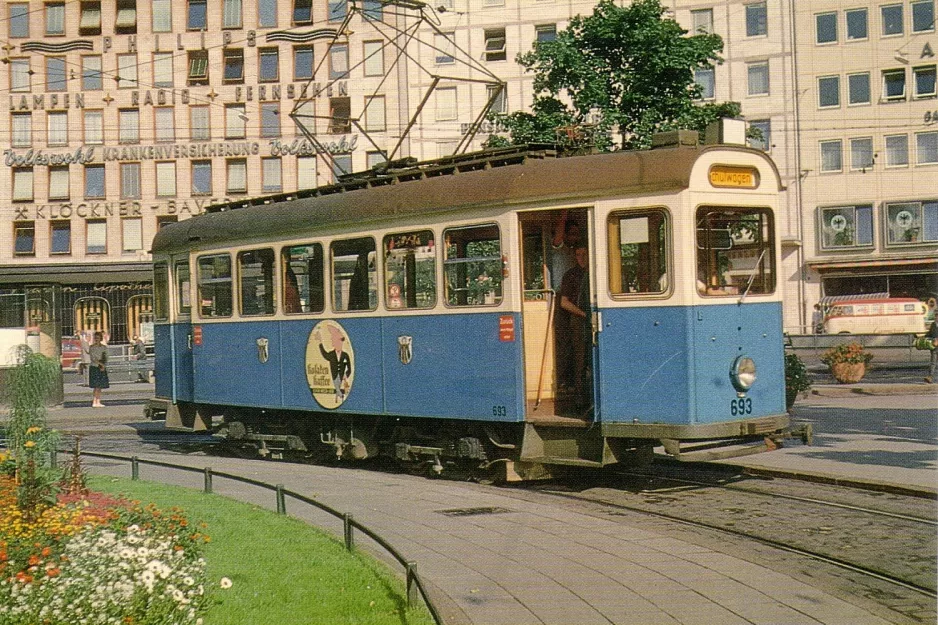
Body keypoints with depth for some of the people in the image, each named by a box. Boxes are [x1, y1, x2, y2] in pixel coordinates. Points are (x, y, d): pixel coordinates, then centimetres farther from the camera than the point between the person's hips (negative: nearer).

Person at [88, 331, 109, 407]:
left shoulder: (104, 347, 10)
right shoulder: (91, 347, -2)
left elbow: (106, 358, 8)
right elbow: (92, 358, -9)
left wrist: (104, 366, -7)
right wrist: (100, 364, -12)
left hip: (102, 369, 5)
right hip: (94, 368, -5)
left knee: (100, 387, 5)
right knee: (96, 386, -10)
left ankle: (98, 402, 8)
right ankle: (94, 402, -10)